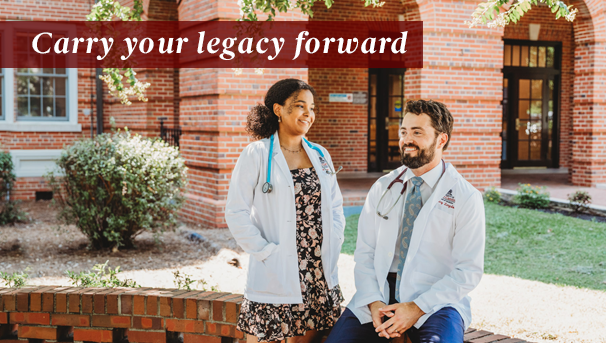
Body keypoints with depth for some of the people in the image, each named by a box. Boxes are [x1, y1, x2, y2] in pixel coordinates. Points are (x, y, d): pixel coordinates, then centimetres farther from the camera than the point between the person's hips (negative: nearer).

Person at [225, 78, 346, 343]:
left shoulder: (321, 156, 12)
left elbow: (335, 207, 16)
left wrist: (332, 246, 3)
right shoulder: (256, 155, -4)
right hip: (274, 279, -4)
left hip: (321, 276, 5)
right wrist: (265, 252, -14)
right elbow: (236, 213, -8)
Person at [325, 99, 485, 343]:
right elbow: (364, 254, 8)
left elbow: (468, 270, -4)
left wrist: (417, 308, -14)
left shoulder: (466, 198, 0)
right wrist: (374, 302, -9)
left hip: (436, 301, -3)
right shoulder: (382, 188, 11)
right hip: (379, 294, 3)